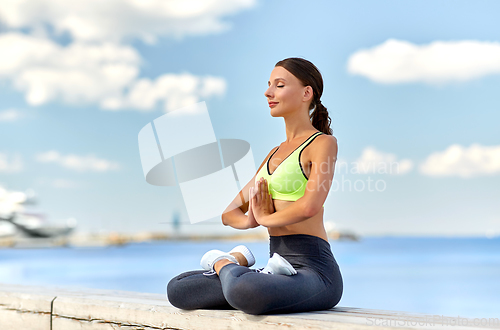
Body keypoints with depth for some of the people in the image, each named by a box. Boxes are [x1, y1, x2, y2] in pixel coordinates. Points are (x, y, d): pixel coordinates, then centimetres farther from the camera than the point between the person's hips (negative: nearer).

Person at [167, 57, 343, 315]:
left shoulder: (323, 143, -4)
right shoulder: (276, 153, 20)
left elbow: (309, 206, -22)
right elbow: (229, 213, 19)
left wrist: (265, 218, -4)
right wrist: (249, 221, -5)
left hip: (314, 271, -7)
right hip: (280, 265, 7)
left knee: (243, 293, -38)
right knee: (177, 289, -6)